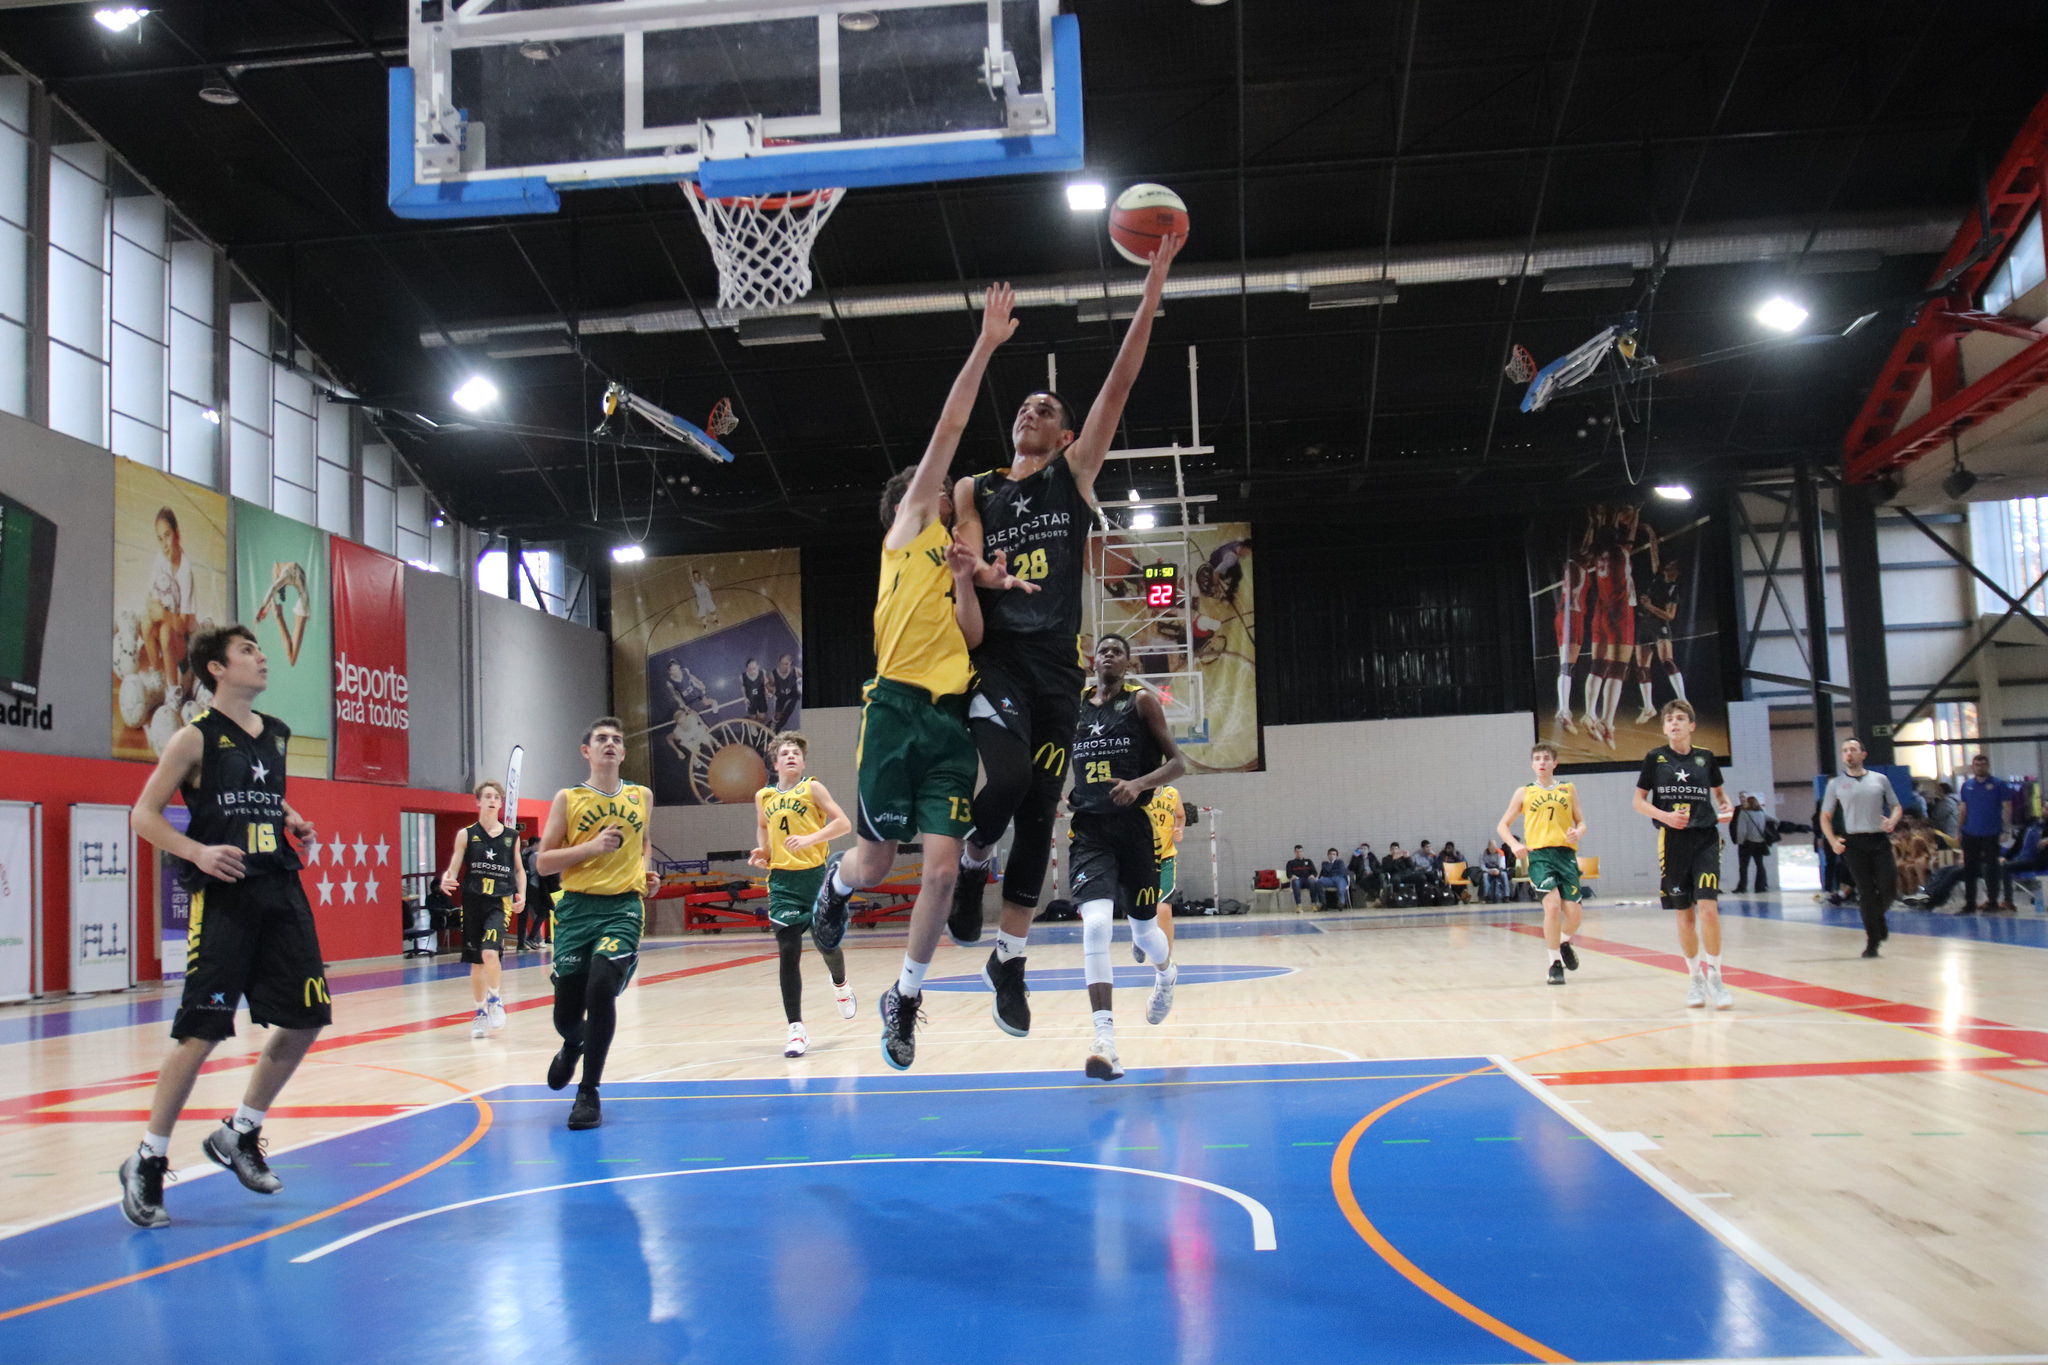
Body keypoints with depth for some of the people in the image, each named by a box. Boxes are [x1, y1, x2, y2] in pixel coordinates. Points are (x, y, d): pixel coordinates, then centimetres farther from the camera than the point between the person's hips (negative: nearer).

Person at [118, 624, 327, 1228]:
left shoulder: (276, 734, 14)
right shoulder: (196, 737, -4)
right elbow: (144, 814, -4)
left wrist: (292, 821, 11)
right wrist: (198, 851, -19)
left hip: (280, 890, 7)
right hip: (223, 895, -6)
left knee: (306, 1020, 5)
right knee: (200, 1031, -8)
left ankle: (239, 1134, 23)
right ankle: (147, 1162, 7)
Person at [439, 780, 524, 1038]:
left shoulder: (511, 836, 6)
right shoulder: (466, 834, 3)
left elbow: (519, 870, 16)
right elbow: (453, 868, -1)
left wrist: (521, 895, 3)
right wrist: (446, 880, -23)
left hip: (500, 901, -1)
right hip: (472, 900, 1)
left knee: (490, 952, -21)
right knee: (475, 961, 8)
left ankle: (495, 999, 2)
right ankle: (480, 1012, 24)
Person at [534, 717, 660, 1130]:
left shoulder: (641, 797, 10)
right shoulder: (568, 798, 2)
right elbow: (543, 863, -2)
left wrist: (646, 874, 8)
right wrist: (592, 846, -15)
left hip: (623, 907, 0)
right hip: (577, 907, 0)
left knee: (601, 989, -22)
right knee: (566, 1014, 3)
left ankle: (589, 1092, -5)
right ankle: (574, 1045, 43)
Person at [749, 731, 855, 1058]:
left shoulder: (812, 788, 0)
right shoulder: (763, 796, 11)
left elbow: (844, 823, -6)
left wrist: (810, 839, -18)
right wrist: (763, 850, 10)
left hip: (815, 875, -2)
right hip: (782, 881, 2)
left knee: (826, 944, 7)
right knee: (788, 953, -6)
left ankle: (841, 985, 43)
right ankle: (796, 1030, -4)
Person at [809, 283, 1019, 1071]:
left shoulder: (958, 557, 25)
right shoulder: (907, 529, 11)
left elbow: (974, 637, 10)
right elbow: (950, 428, 6)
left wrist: (967, 582, -5)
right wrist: (983, 347, 6)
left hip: (951, 718, 5)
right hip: (898, 707, -4)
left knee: (943, 867, -5)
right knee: (874, 864, 1)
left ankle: (906, 997, 12)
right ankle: (835, 883, 38)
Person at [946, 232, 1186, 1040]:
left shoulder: (1076, 474, 11)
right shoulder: (974, 492, 14)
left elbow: (1121, 382, 3)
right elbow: (966, 559, 2)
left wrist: (1154, 282, -3)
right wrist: (980, 572, -24)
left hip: (1056, 663, 1)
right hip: (994, 659, -1)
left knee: (1039, 810, 3)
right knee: (1005, 778, -26)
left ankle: (1010, 959, 14)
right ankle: (971, 861, 6)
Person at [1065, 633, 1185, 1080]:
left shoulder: (1142, 701, 0)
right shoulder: (1072, 706, 9)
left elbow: (1177, 762, -4)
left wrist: (1140, 784, -21)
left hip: (1135, 828, -1)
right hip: (1090, 829, 1)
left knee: (1144, 931, 12)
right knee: (1096, 924, -19)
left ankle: (1166, 974, 51)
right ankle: (1105, 1041, -21)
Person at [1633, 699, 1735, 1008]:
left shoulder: (1705, 758, 6)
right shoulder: (1655, 758, 2)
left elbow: (1718, 791, 22)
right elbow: (1639, 802, 5)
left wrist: (1726, 807, 0)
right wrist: (1665, 816, -12)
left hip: (1705, 839, 0)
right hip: (1673, 842, 0)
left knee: (1708, 907, -13)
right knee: (1684, 914, 6)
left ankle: (1713, 976, -1)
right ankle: (1694, 977, 21)